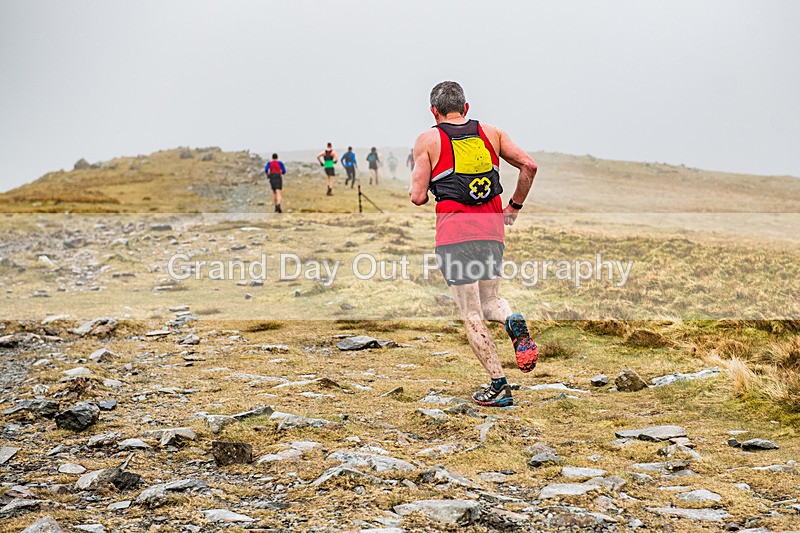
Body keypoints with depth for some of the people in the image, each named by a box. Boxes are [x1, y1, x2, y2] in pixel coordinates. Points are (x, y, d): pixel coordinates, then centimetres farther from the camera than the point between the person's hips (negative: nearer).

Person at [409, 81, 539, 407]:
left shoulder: (428, 141, 1)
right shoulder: (490, 133, 11)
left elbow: (418, 197, -3)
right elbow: (529, 165, 4)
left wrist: (413, 189, 20)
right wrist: (514, 207, 15)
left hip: (455, 233, -4)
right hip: (492, 230, 4)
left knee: (471, 314, 2)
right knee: (488, 301, 21)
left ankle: (499, 387, -2)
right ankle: (513, 323, -13)